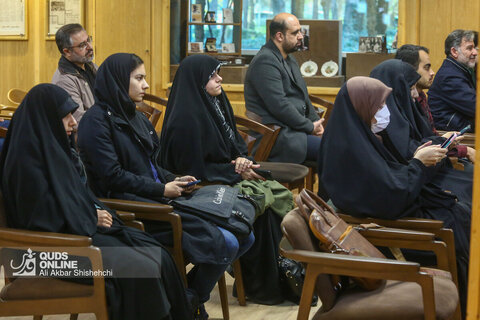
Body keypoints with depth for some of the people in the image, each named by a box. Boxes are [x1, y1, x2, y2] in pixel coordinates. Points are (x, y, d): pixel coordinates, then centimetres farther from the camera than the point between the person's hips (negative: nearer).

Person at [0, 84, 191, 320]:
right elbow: (44, 214, -20)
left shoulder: (58, 147, 13)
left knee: (159, 258, -8)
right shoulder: (27, 158, -16)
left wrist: (98, 212, 0)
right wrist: (92, 219, -11)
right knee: (140, 271, -23)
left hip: (84, 228, 9)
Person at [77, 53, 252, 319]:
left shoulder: (135, 117, 19)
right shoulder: (97, 121, -8)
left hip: (158, 198, 9)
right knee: (224, 244, -21)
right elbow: (112, 176, -16)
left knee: (244, 236, -2)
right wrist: (161, 189, -13)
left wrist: (174, 180, 4)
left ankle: (191, 295, 11)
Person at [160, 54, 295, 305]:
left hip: (228, 177, 9)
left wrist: (243, 159, -6)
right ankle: (259, 285, -11)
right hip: (203, 188, -9)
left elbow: (236, 143, 17)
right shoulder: (186, 118, -17)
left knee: (282, 195, -10)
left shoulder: (217, 103, 10)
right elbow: (193, 169, -19)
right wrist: (236, 172, -15)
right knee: (263, 200, -22)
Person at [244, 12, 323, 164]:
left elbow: (303, 96, 25)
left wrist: (316, 122, 7)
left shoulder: (289, 60, 20)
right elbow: (279, 106, -20)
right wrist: (310, 127, -12)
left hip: (296, 127, 10)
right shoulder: (265, 61, -13)